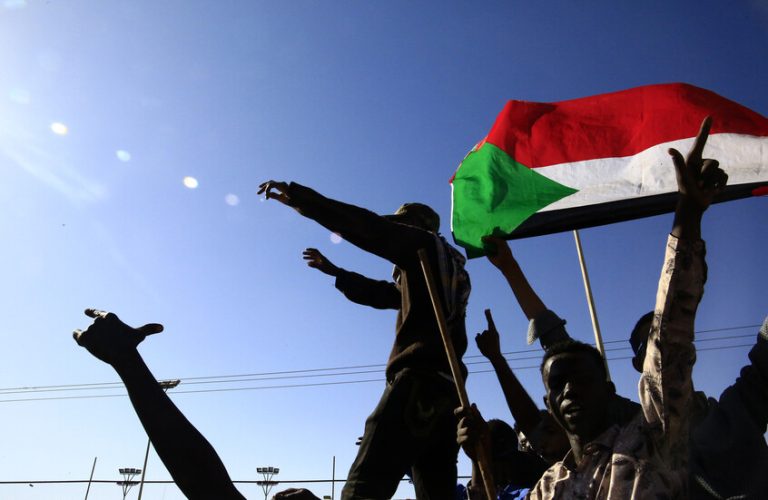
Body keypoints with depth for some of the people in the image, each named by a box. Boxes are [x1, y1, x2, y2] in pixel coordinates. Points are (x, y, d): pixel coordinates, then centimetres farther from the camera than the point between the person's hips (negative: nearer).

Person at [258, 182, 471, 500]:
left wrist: (296, 196, -1)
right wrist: (334, 272, 44)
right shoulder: (445, 266, 32)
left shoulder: (426, 244, 9)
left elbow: (365, 227, -3)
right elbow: (379, 294, 39)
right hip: (443, 383, 9)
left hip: (421, 378, -9)